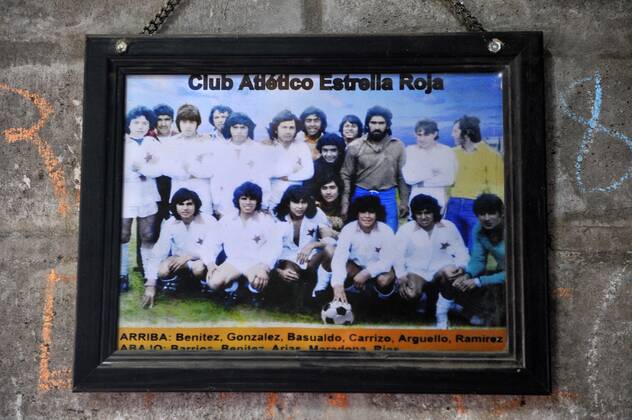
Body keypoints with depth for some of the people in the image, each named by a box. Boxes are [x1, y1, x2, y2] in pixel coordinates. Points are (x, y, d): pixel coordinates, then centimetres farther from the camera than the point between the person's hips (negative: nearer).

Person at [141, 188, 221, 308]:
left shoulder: (209, 221, -18)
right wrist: (151, 285, -19)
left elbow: (212, 249, -22)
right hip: (178, 263, 3)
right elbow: (158, 252, -13)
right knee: (162, 271, -28)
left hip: (200, 262, -3)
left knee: (199, 268, -37)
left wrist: (189, 255, -35)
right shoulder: (169, 224, -9)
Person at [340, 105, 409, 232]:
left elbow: (402, 176, 3)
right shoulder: (355, 146, -3)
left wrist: (404, 201, 2)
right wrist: (345, 202, -4)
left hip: (387, 197, 0)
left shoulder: (397, 146, -1)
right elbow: (346, 176, 0)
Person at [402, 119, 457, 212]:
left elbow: (449, 179, -9)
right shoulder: (410, 150, 1)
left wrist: (423, 183, -7)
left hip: (438, 199, -1)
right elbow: (409, 178, -8)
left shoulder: (447, 152, -1)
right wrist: (431, 172, -10)